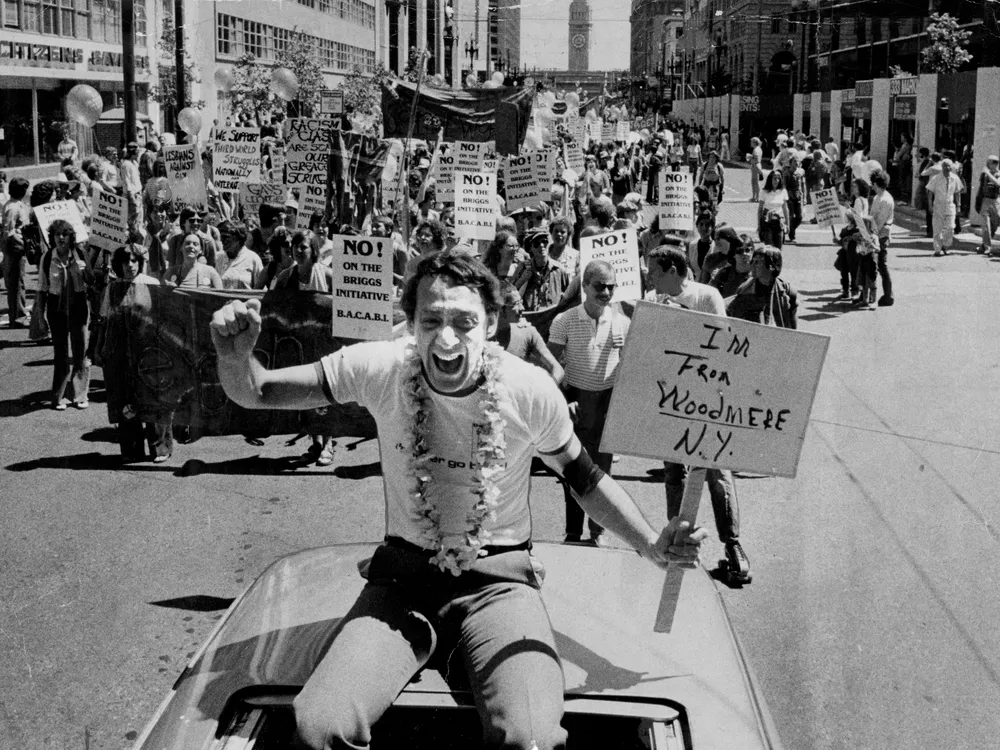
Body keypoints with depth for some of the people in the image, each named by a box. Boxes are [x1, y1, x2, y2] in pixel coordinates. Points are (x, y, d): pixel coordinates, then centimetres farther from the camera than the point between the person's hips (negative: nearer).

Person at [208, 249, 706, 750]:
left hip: (498, 577, -1)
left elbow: (582, 476, 5)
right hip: (403, 575, 1)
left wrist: (651, 545, -9)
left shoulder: (530, 390, -13)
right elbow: (257, 393, -6)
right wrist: (235, 357, -29)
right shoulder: (380, 369, -12)